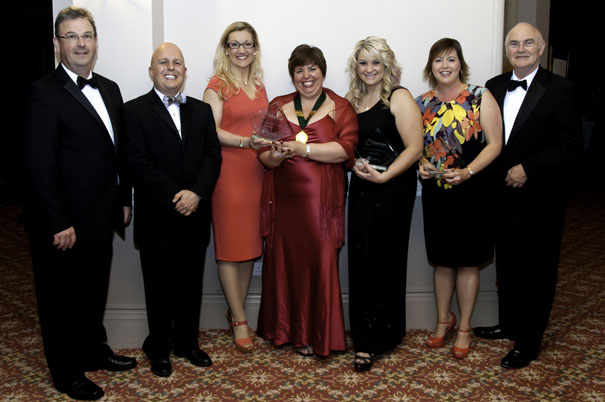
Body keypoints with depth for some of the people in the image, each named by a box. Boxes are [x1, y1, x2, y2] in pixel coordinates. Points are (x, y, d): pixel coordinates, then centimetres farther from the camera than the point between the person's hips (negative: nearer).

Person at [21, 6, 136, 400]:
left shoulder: (110, 89, 9)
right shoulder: (45, 92, -13)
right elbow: (40, 164, -18)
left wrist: (124, 200, 11)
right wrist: (59, 223, -19)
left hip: (100, 217, 7)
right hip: (62, 222, -6)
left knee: (94, 292, 22)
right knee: (62, 298, 11)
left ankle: (94, 349, 42)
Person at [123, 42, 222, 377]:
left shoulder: (202, 110, 10)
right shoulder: (134, 111, -3)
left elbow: (212, 157, 2)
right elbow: (139, 164, -12)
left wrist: (196, 193, -14)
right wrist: (174, 198, -18)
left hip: (195, 215, 4)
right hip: (157, 219, -3)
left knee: (191, 286, 13)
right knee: (159, 287, 10)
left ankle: (187, 342, 31)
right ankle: (158, 348, 27)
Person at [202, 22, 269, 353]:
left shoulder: (259, 86, 16)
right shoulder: (217, 85, -3)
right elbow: (212, 132, -11)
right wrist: (246, 142, -23)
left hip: (255, 171, 6)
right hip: (228, 171, -6)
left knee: (250, 245, 8)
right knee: (230, 247, 0)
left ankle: (235, 311, 21)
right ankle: (239, 320, 8)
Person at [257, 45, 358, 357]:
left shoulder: (340, 108, 5)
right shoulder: (277, 106, 13)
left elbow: (345, 148, -10)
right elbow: (263, 155, 7)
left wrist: (301, 148, -16)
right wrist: (276, 156, -15)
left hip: (321, 199, -2)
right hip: (283, 197, 3)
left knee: (319, 262, 0)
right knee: (284, 261, 5)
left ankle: (316, 335, 14)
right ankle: (284, 328, 22)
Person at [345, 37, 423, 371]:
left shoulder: (399, 98, -6)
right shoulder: (353, 100, 12)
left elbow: (414, 147, -13)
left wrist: (383, 176, -20)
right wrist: (355, 163, 1)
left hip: (393, 189, -5)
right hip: (361, 189, 5)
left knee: (385, 261, 3)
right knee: (361, 261, 5)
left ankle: (376, 338, 16)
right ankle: (365, 337, 17)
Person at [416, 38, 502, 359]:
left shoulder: (480, 98, -4)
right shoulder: (423, 103, 7)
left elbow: (494, 144, -7)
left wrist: (467, 172, -20)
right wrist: (421, 165, -6)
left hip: (471, 191, -3)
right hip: (435, 192, 3)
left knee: (467, 261, 6)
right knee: (442, 260, 13)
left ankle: (464, 327, 21)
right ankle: (443, 319, 31)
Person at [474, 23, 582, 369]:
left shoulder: (560, 90, -9)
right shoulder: (494, 87, 7)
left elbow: (571, 146, -14)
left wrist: (527, 169, -20)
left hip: (539, 198, -5)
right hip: (503, 195, 5)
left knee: (536, 269, 7)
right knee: (507, 264, 18)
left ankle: (528, 341, 20)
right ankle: (509, 324, 37)